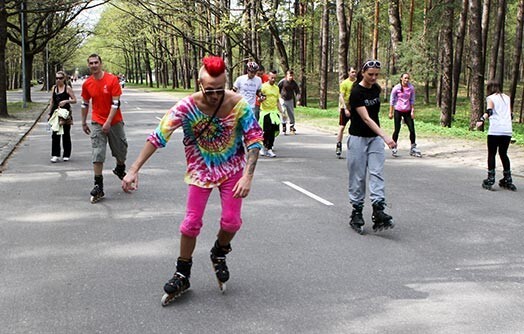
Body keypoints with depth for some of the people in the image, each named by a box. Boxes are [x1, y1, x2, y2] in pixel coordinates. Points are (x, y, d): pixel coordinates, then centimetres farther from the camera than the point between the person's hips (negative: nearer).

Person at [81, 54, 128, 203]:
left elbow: (116, 103, -13)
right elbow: (85, 104, 14)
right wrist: (84, 122, 16)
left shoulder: (112, 80, -10)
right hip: (97, 123, 1)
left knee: (121, 150, 13)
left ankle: (120, 169, 45)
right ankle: (98, 186, -6)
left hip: (115, 122, -1)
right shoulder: (87, 84, 0)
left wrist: (108, 122, -18)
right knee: (97, 154, -8)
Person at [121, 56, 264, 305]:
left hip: (232, 168, 0)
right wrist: (134, 170, -27)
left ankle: (219, 254, 29)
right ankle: (182, 275, 16)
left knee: (231, 221, -4)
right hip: (200, 170, 0)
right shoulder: (187, 107, -23)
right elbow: (158, 137, -22)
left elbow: (254, 139, -17)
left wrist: (247, 176, -27)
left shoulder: (239, 104, -22)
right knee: (192, 222, -1)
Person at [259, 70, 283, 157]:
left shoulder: (276, 88, 15)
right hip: (265, 112, -5)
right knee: (266, 132, -5)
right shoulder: (263, 86, -4)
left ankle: (269, 149, 6)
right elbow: (259, 99, -5)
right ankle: (263, 147, 14)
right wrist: (261, 99, -28)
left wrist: (281, 112, 16)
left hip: (274, 112, 5)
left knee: (273, 132, 0)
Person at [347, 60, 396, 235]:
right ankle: (356, 213, 10)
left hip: (375, 137, 6)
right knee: (358, 176, 0)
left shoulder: (376, 88, 4)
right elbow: (366, 118, -26)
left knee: (377, 173, -6)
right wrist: (385, 136, -35)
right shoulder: (356, 92, -18)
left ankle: (378, 211, -12)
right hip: (358, 138, -5)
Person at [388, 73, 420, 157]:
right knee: (397, 130, 1)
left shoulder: (411, 88, 1)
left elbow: (412, 100, 8)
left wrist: (412, 111, 1)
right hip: (398, 111, -3)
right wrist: (391, 112, -2)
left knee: (412, 129, -1)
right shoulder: (396, 88, -6)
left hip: (407, 111, 3)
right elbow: (392, 100, -1)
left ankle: (413, 148, 10)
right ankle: (394, 148, 12)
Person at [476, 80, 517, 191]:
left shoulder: (490, 98, 3)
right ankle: (508, 180, 17)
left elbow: (489, 111, -15)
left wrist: (482, 119, -30)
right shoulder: (507, 97, 18)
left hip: (495, 130, -5)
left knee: (491, 154, 3)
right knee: (503, 154, 16)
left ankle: (490, 180, 0)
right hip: (508, 130, 5)